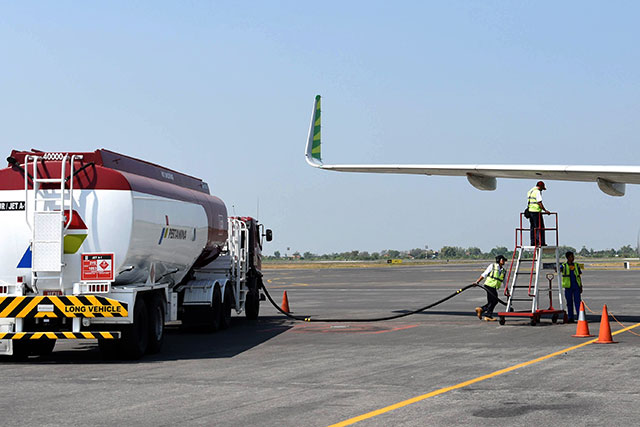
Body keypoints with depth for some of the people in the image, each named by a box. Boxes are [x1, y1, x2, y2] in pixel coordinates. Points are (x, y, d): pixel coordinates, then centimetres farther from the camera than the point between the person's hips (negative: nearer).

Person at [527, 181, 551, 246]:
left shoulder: (530, 191, 18)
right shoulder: (537, 192, -11)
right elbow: (539, 203, -17)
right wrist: (545, 210, -12)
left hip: (530, 211, 9)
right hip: (536, 211, -9)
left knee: (533, 227, 11)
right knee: (540, 227, -6)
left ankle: (533, 242, 9)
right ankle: (541, 242, -12)